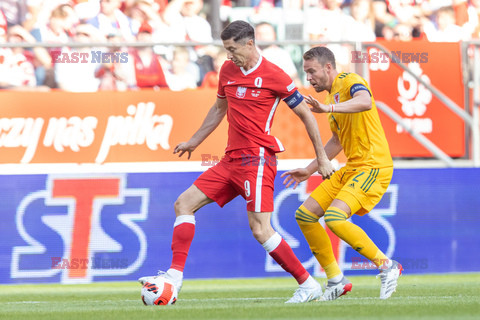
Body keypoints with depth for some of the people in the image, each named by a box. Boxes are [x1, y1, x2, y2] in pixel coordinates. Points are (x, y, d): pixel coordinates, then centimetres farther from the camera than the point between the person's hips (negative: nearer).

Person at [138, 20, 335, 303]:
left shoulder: (274, 76, -9)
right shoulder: (228, 70, 11)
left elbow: (306, 115, -2)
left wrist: (322, 158, -1)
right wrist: (194, 141, 32)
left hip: (257, 160, -8)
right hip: (231, 160, 8)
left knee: (260, 230, -16)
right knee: (184, 204, 3)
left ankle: (308, 285, -6)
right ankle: (174, 276, 2)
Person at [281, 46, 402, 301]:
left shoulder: (350, 81, -10)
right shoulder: (333, 95, 19)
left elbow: (365, 102, -35)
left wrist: (328, 108, -47)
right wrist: (309, 170, 30)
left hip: (373, 167, -10)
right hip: (351, 168, 10)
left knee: (334, 217, -26)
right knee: (304, 215, 4)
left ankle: (386, 266, -13)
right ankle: (336, 280, 10)